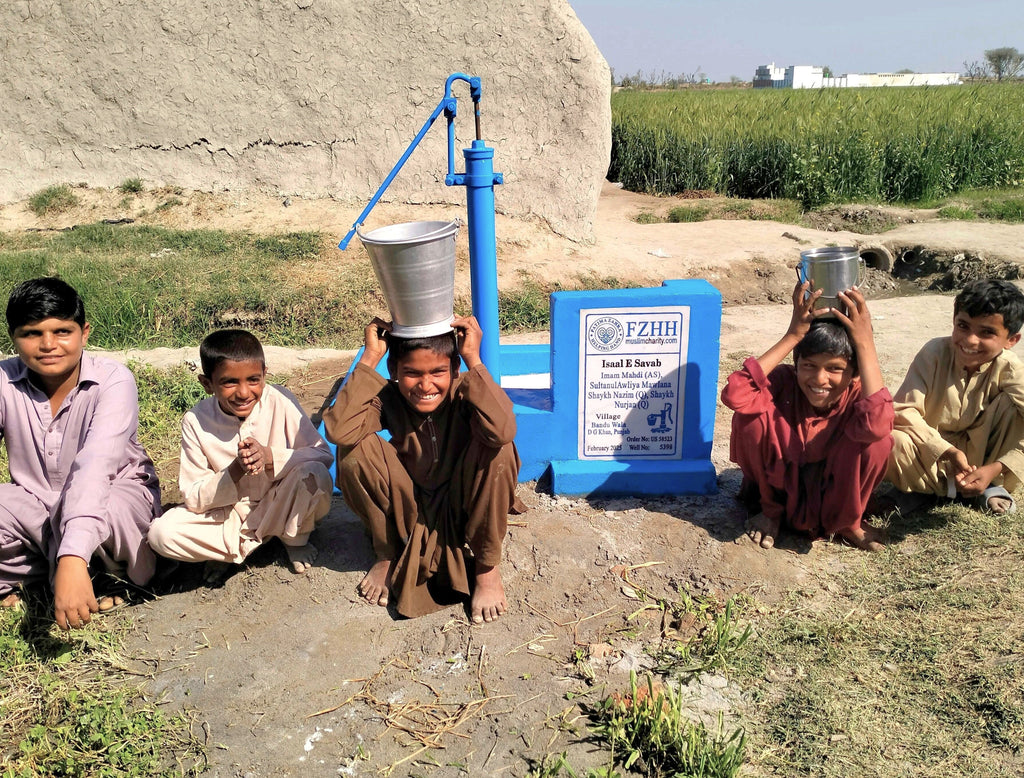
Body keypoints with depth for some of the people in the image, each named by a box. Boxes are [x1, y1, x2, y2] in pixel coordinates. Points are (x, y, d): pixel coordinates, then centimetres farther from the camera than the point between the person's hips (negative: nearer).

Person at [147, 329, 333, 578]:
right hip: (229, 515, 1)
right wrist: (235, 471, -30)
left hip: (281, 508, 0)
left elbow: (323, 455, -14)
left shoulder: (280, 402, -17)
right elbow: (193, 499, -12)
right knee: (161, 533, -24)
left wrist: (269, 456, -30)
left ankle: (295, 540, -2)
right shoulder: (196, 421, -14)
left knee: (314, 474, -31)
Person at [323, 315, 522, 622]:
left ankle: (487, 566, -8)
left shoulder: (464, 393, -23)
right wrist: (369, 358, -34)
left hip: (464, 507, -1)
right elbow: (338, 431, -39)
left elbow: (502, 430, -46)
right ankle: (388, 553, 2)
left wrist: (474, 359, -41)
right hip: (409, 509, 2)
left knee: (496, 447, -32)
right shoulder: (387, 398, -18)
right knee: (354, 449, -24)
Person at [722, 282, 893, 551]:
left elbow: (877, 424, -46)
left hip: (834, 495, 0)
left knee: (877, 440, -30)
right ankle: (770, 510, 2)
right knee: (750, 417, -27)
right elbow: (734, 395, -41)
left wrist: (865, 342, -41)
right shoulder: (785, 381, -20)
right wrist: (792, 336, -36)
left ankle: (845, 522, 1)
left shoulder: (860, 394, -20)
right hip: (781, 486, 1)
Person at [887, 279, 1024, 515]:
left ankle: (994, 484, -7)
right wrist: (950, 453, -34)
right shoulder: (935, 353, -18)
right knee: (891, 441, -34)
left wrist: (995, 469, -37)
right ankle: (953, 488, -9)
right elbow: (904, 410, -24)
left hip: (978, 455, 1)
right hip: (931, 451, -1)